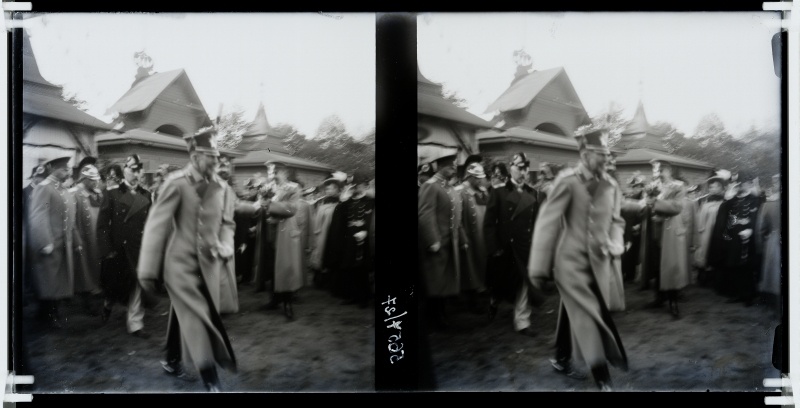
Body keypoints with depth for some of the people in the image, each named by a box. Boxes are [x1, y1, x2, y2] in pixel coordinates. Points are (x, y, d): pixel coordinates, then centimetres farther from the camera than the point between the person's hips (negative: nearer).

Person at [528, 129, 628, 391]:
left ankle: (562, 360, 36)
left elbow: (615, 220, 16)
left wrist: (615, 244, -8)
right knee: (589, 315, -8)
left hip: (597, 262, 6)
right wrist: (538, 267, -13)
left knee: (575, 312, 17)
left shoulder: (611, 186, 5)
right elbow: (547, 222, -12)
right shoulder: (568, 181, -13)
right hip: (571, 261, -6)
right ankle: (603, 380, -4)